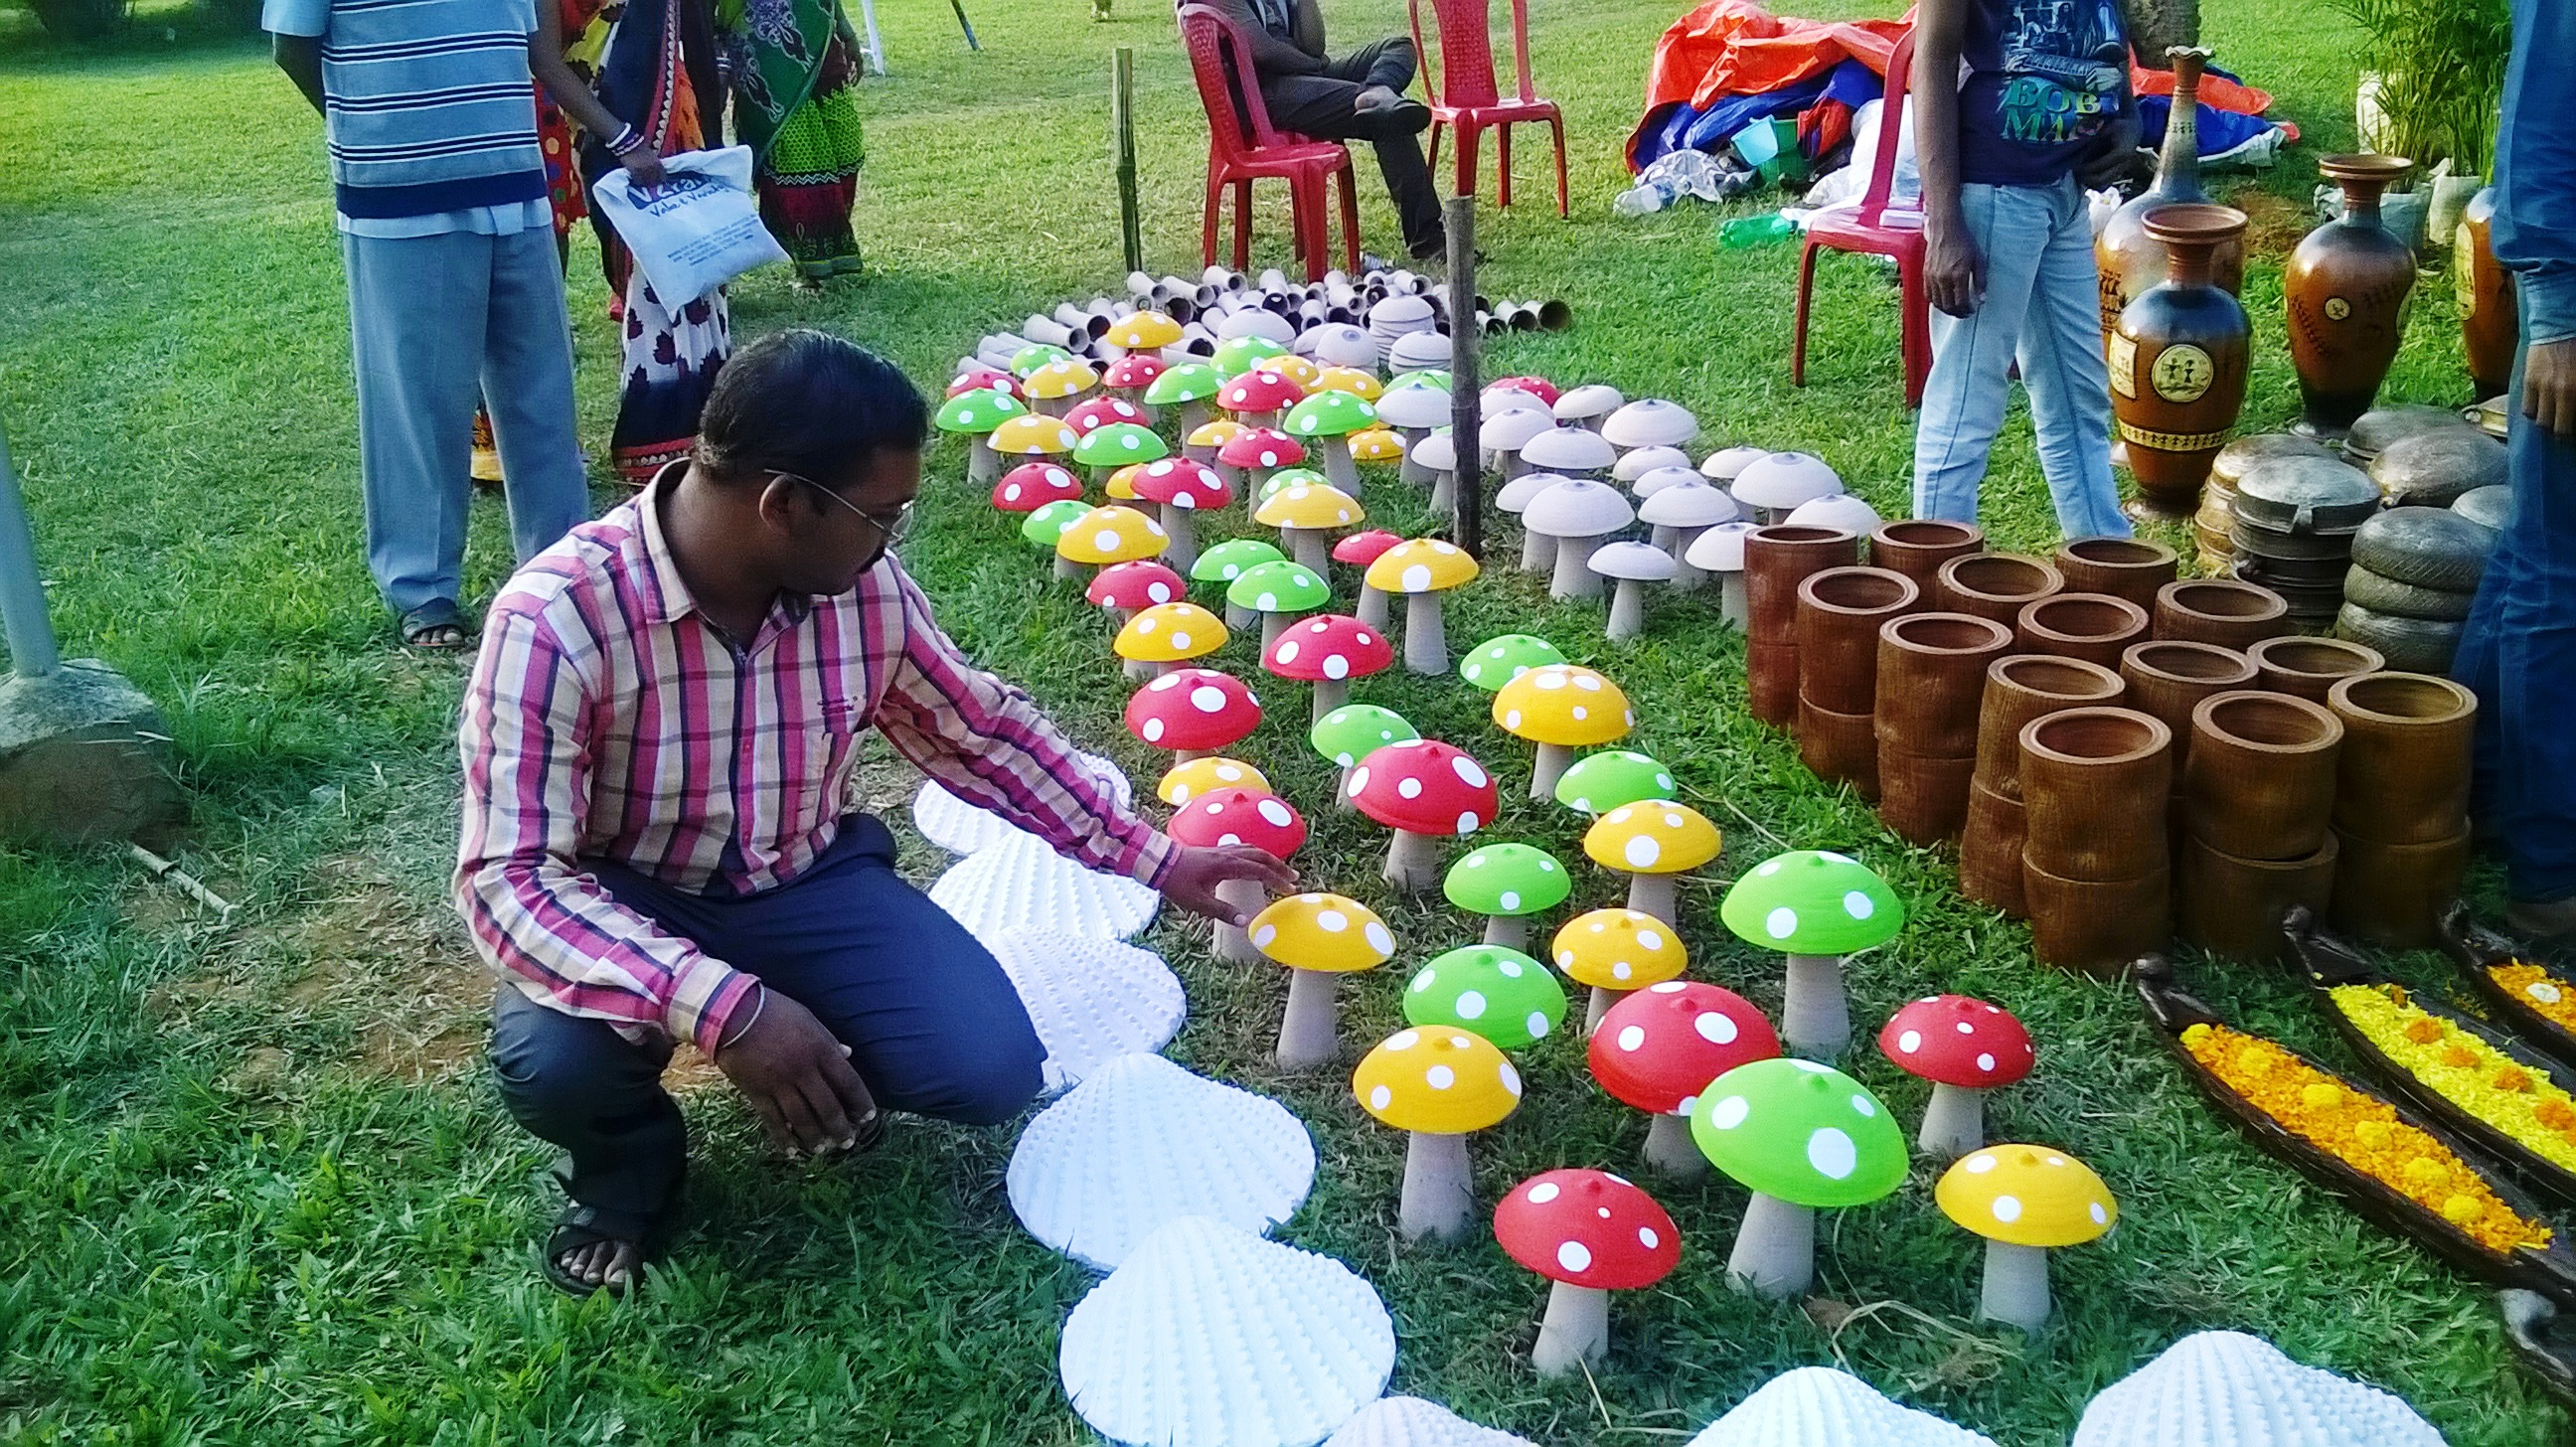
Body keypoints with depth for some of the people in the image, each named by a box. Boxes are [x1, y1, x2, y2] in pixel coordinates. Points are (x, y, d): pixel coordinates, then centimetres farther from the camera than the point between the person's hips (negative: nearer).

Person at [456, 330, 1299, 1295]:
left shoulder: (868, 591, -14)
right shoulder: (556, 619, -29)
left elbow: (983, 730, 4)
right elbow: (511, 881, -31)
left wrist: (1151, 857, 5)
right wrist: (723, 1007, -43)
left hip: (805, 882, 3)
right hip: (628, 909, -3)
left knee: (991, 1067, -17)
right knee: (552, 1064, -35)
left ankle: (820, 1072, 16)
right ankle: (628, 1163, 3)